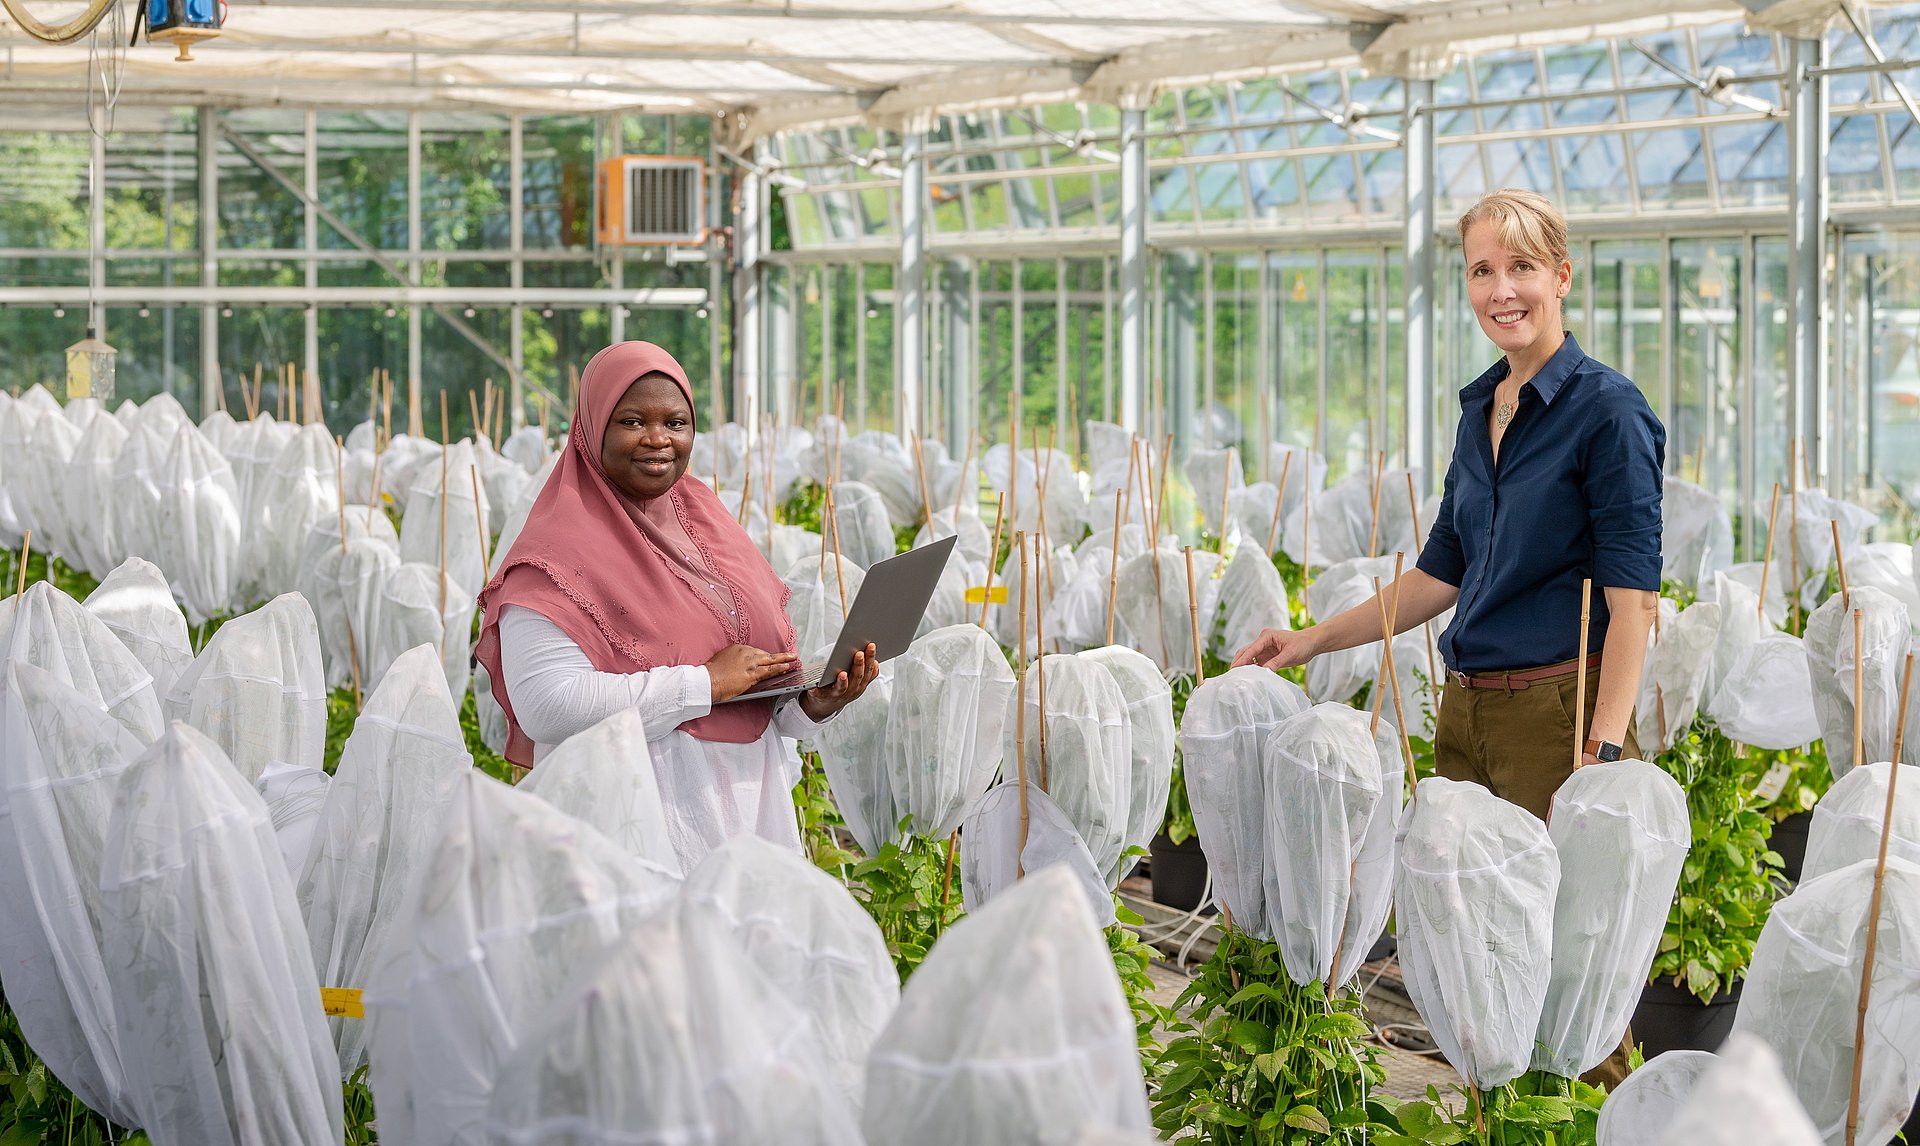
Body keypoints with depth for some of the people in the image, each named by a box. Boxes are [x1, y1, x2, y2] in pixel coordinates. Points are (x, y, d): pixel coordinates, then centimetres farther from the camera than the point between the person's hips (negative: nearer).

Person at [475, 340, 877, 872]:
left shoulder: (709, 521, 12)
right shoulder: (559, 552, -10)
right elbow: (545, 707, -23)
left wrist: (813, 703, -8)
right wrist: (707, 683, -20)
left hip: (753, 804, 6)